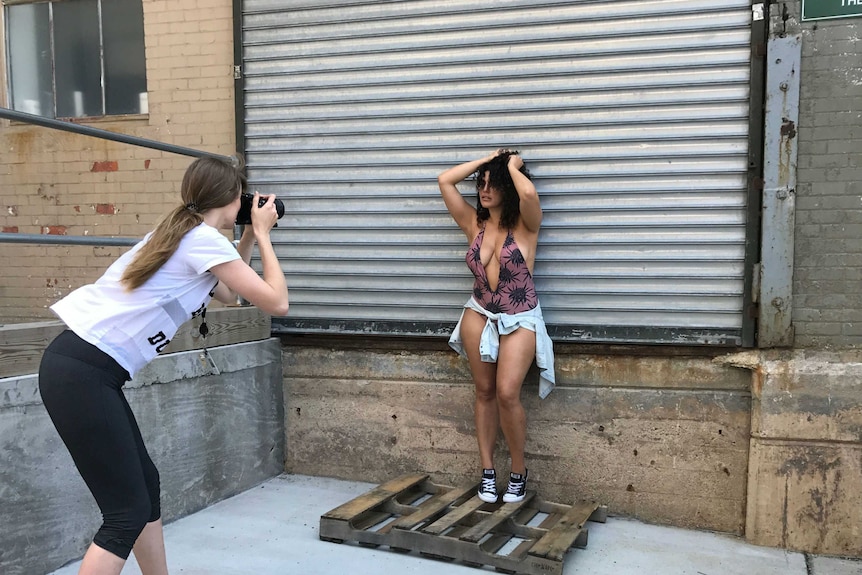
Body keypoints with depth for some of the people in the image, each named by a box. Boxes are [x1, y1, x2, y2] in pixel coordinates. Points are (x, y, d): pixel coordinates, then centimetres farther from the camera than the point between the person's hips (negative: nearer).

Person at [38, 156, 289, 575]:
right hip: (83, 375, -10)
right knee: (128, 512, -5)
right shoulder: (205, 239, -11)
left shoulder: (180, 234, 17)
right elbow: (276, 303, -8)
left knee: (145, 484, 17)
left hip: (80, 366, 10)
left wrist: (250, 238, 23)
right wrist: (263, 234, 2)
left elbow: (227, 293, 29)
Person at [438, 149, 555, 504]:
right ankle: (487, 470, 17)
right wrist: (485, 160, 4)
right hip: (479, 315, 5)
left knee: (506, 393, -16)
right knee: (484, 391, 7)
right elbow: (444, 181, 3)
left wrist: (513, 166, -11)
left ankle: (518, 471, 4)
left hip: (519, 320, -4)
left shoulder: (525, 225, -7)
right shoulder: (474, 224, 5)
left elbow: (529, 193, -30)